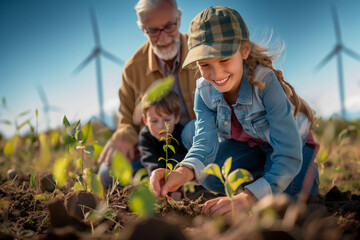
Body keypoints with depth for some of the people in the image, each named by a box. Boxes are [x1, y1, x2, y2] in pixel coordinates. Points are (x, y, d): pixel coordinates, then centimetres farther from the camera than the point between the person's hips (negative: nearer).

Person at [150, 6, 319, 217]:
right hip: (248, 146, 4)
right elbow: (205, 142, -32)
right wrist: (184, 172, -57)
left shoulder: (266, 82, -36)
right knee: (210, 176, -24)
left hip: (293, 146, -4)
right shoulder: (204, 91, -19)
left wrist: (248, 198, -55)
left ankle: (308, 174, 4)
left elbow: (289, 155, -41)